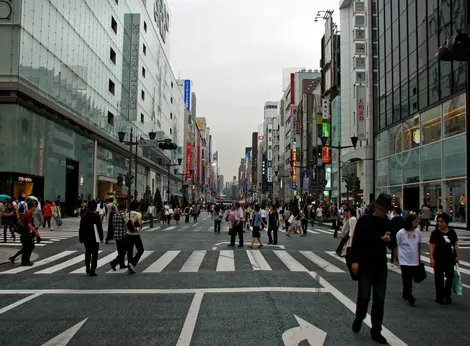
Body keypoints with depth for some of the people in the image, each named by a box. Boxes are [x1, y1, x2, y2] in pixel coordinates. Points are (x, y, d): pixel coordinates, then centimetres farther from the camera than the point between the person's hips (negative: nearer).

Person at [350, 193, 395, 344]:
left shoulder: (388, 224, 7)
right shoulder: (364, 220, -3)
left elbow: (393, 246, 11)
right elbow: (355, 242, -4)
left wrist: (388, 241, -12)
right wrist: (354, 261, -10)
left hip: (381, 265, 3)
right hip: (364, 264, -3)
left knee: (379, 299, 5)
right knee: (364, 296, -6)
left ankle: (376, 331, 16)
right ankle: (359, 319, 24)